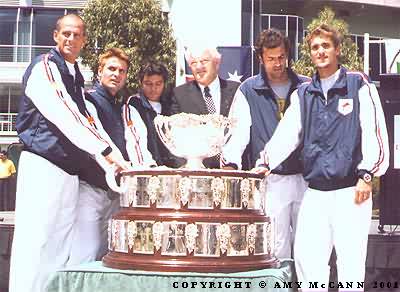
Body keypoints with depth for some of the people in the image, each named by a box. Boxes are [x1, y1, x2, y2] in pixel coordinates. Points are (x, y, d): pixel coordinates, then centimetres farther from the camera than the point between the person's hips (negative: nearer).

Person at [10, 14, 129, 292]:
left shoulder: (76, 78, 20)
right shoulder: (44, 67, -6)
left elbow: (89, 122, 18)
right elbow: (63, 116, -18)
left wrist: (114, 164, 7)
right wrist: (107, 151, -21)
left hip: (70, 170, 8)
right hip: (43, 165, -8)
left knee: (61, 250, 8)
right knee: (36, 243, -8)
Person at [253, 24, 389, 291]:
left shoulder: (359, 85, 2)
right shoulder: (303, 94, 15)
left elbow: (375, 132, -4)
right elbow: (287, 134, 10)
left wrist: (367, 174, -10)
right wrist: (266, 163, -3)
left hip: (351, 189, -4)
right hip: (315, 192, 4)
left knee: (351, 260, -1)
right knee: (306, 258, 2)